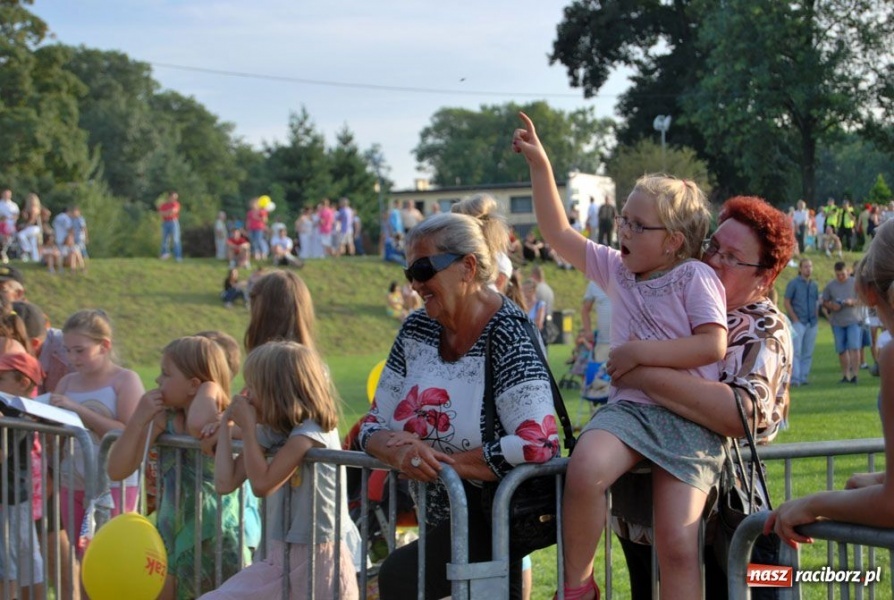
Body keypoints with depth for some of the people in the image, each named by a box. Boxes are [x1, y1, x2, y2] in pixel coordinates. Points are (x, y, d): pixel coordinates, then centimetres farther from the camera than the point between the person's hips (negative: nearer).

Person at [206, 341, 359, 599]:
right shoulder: (270, 433, 5)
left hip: (318, 560, -8)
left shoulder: (310, 433, -17)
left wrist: (248, 426, -14)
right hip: (281, 558, 8)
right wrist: (225, 424, 7)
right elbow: (225, 483, 4)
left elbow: (262, 484, -22)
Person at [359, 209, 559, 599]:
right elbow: (373, 426, 9)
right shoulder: (417, 330, 6)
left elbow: (537, 445, -26)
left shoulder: (506, 334, -15)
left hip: (496, 521, -7)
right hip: (436, 519, 7)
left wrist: (442, 461, -19)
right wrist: (398, 451, -15)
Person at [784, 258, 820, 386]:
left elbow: (816, 303, 19)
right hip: (798, 322, -5)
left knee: (808, 352, 5)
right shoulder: (793, 283, -1)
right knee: (796, 351, -11)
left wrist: (816, 320, 8)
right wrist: (795, 319, -10)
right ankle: (794, 378, -13)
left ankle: (803, 377, 10)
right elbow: (787, 302, -3)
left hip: (812, 324, 5)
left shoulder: (814, 285, 14)